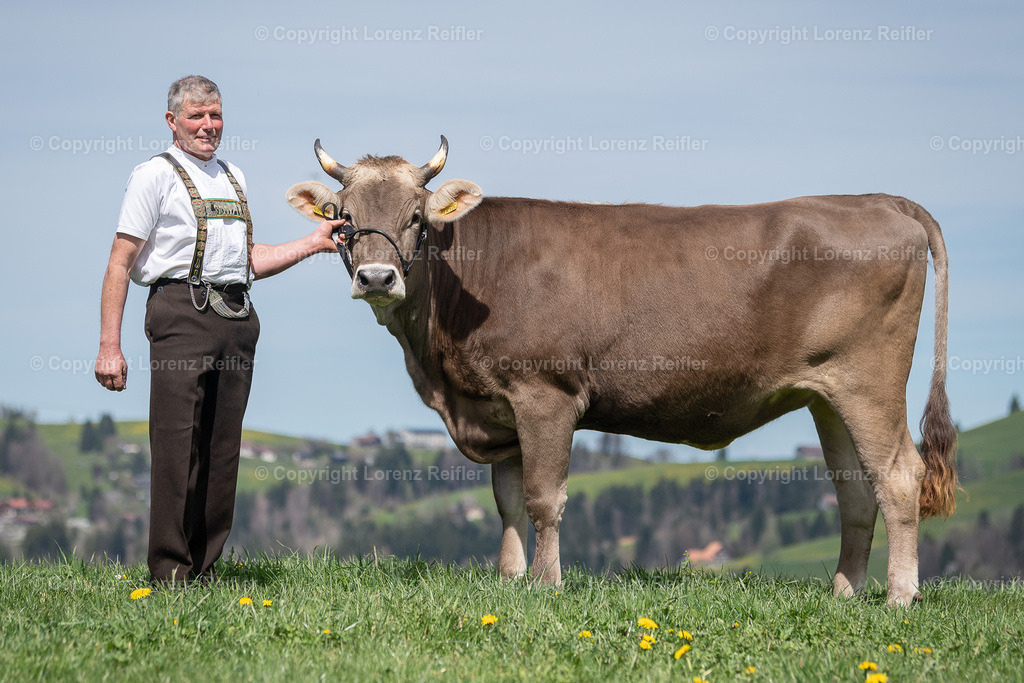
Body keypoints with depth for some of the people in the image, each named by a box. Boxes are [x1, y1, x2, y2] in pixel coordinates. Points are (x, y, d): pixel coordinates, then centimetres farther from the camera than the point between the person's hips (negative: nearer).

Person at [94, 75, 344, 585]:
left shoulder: (234, 179, 23)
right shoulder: (155, 175, 3)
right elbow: (121, 263, -2)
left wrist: (312, 243, 20)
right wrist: (109, 347, -10)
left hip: (237, 316, 6)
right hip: (181, 309, -6)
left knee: (223, 448, 4)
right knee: (177, 444, -10)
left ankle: (204, 569, 8)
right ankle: (169, 573, -9)